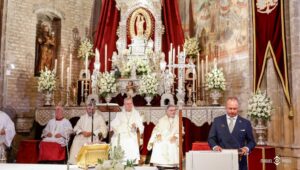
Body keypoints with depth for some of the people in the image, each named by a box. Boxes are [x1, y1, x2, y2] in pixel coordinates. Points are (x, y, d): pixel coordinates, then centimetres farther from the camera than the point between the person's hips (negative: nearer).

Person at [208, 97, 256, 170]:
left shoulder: (245, 123, 5)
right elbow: (211, 138, 5)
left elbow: (251, 141, 7)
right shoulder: (217, 121, 6)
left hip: (240, 162, 0)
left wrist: (247, 148, -14)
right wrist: (215, 146, -15)